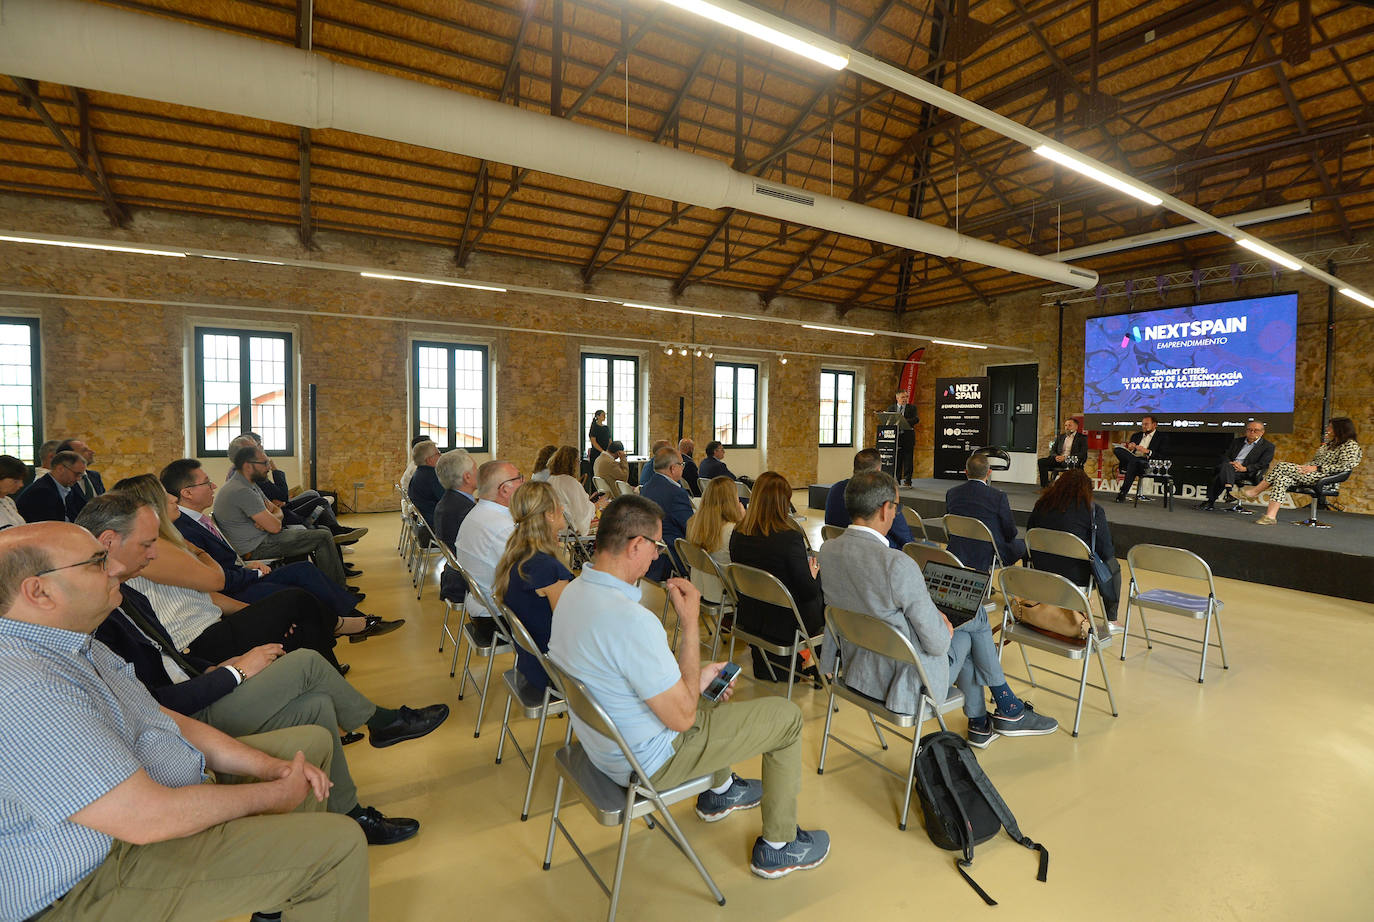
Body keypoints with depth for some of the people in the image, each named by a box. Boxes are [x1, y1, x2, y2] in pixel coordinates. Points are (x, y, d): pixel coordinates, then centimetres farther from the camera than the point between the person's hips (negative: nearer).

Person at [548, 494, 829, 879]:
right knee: (787, 716, 3)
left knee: (715, 685, 30)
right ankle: (778, 847, 22)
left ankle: (718, 792, 46)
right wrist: (690, 622, -23)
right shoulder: (632, 620, -36)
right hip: (645, 764, -9)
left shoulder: (573, 591, -5)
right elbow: (682, 717, -25)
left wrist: (696, 678, 7)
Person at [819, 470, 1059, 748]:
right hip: (905, 688, -6)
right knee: (976, 616, 16)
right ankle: (1009, 711, 33)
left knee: (964, 635, 26)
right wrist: (944, 626, 2)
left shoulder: (827, 550, -8)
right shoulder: (898, 564, -31)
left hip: (856, 673, 7)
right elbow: (936, 643, -21)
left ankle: (979, 724, 41)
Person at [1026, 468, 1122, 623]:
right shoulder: (1094, 511, -12)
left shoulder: (1041, 504, 0)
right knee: (1113, 565, 25)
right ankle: (1111, 620, 32)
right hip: (1077, 577, -5)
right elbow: (1106, 552, -10)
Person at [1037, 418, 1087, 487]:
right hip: (1059, 459, 5)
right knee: (1040, 461, -20)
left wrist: (1065, 457, -17)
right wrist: (1056, 456, -7)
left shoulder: (1082, 438, 7)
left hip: (1073, 461, -5)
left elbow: (1082, 454, -5)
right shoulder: (1060, 436, 22)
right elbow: (1052, 450, 19)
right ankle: (1045, 486, -21)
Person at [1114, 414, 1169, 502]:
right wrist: (1129, 448, -3)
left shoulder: (1162, 437, 13)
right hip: (1133, 458, 4)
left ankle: (1123, 493, -37)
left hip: (1147, 463, -4)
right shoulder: (1136, 435, 27)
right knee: (1117, 449, -25)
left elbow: (1162, 456, 0)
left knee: (1133, 462, -40)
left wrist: (1147, 451, -14)